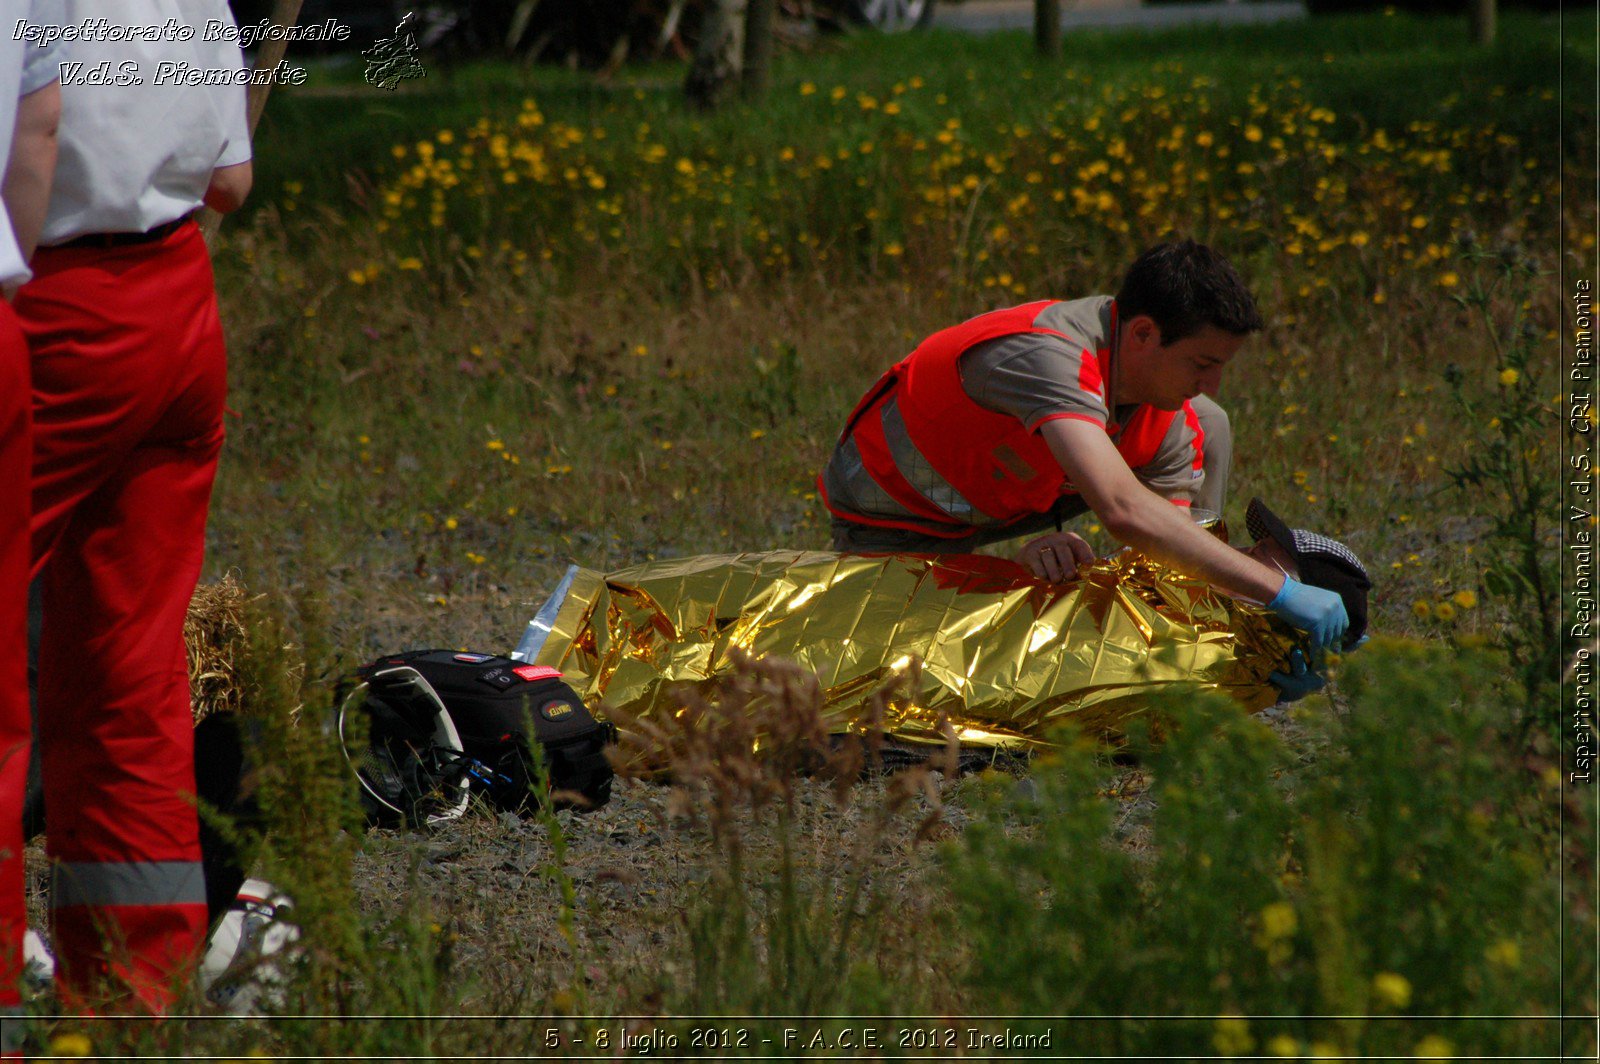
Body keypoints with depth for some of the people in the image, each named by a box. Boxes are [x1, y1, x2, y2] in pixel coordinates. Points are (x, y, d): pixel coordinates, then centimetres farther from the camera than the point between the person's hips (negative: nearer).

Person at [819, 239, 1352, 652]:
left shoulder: (1178, 423, -16)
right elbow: (1124, 511, -54)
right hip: (895, 518, -7)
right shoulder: (1048, 354, -42)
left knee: (1206, 430, -6)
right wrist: (1280, 591, -54)